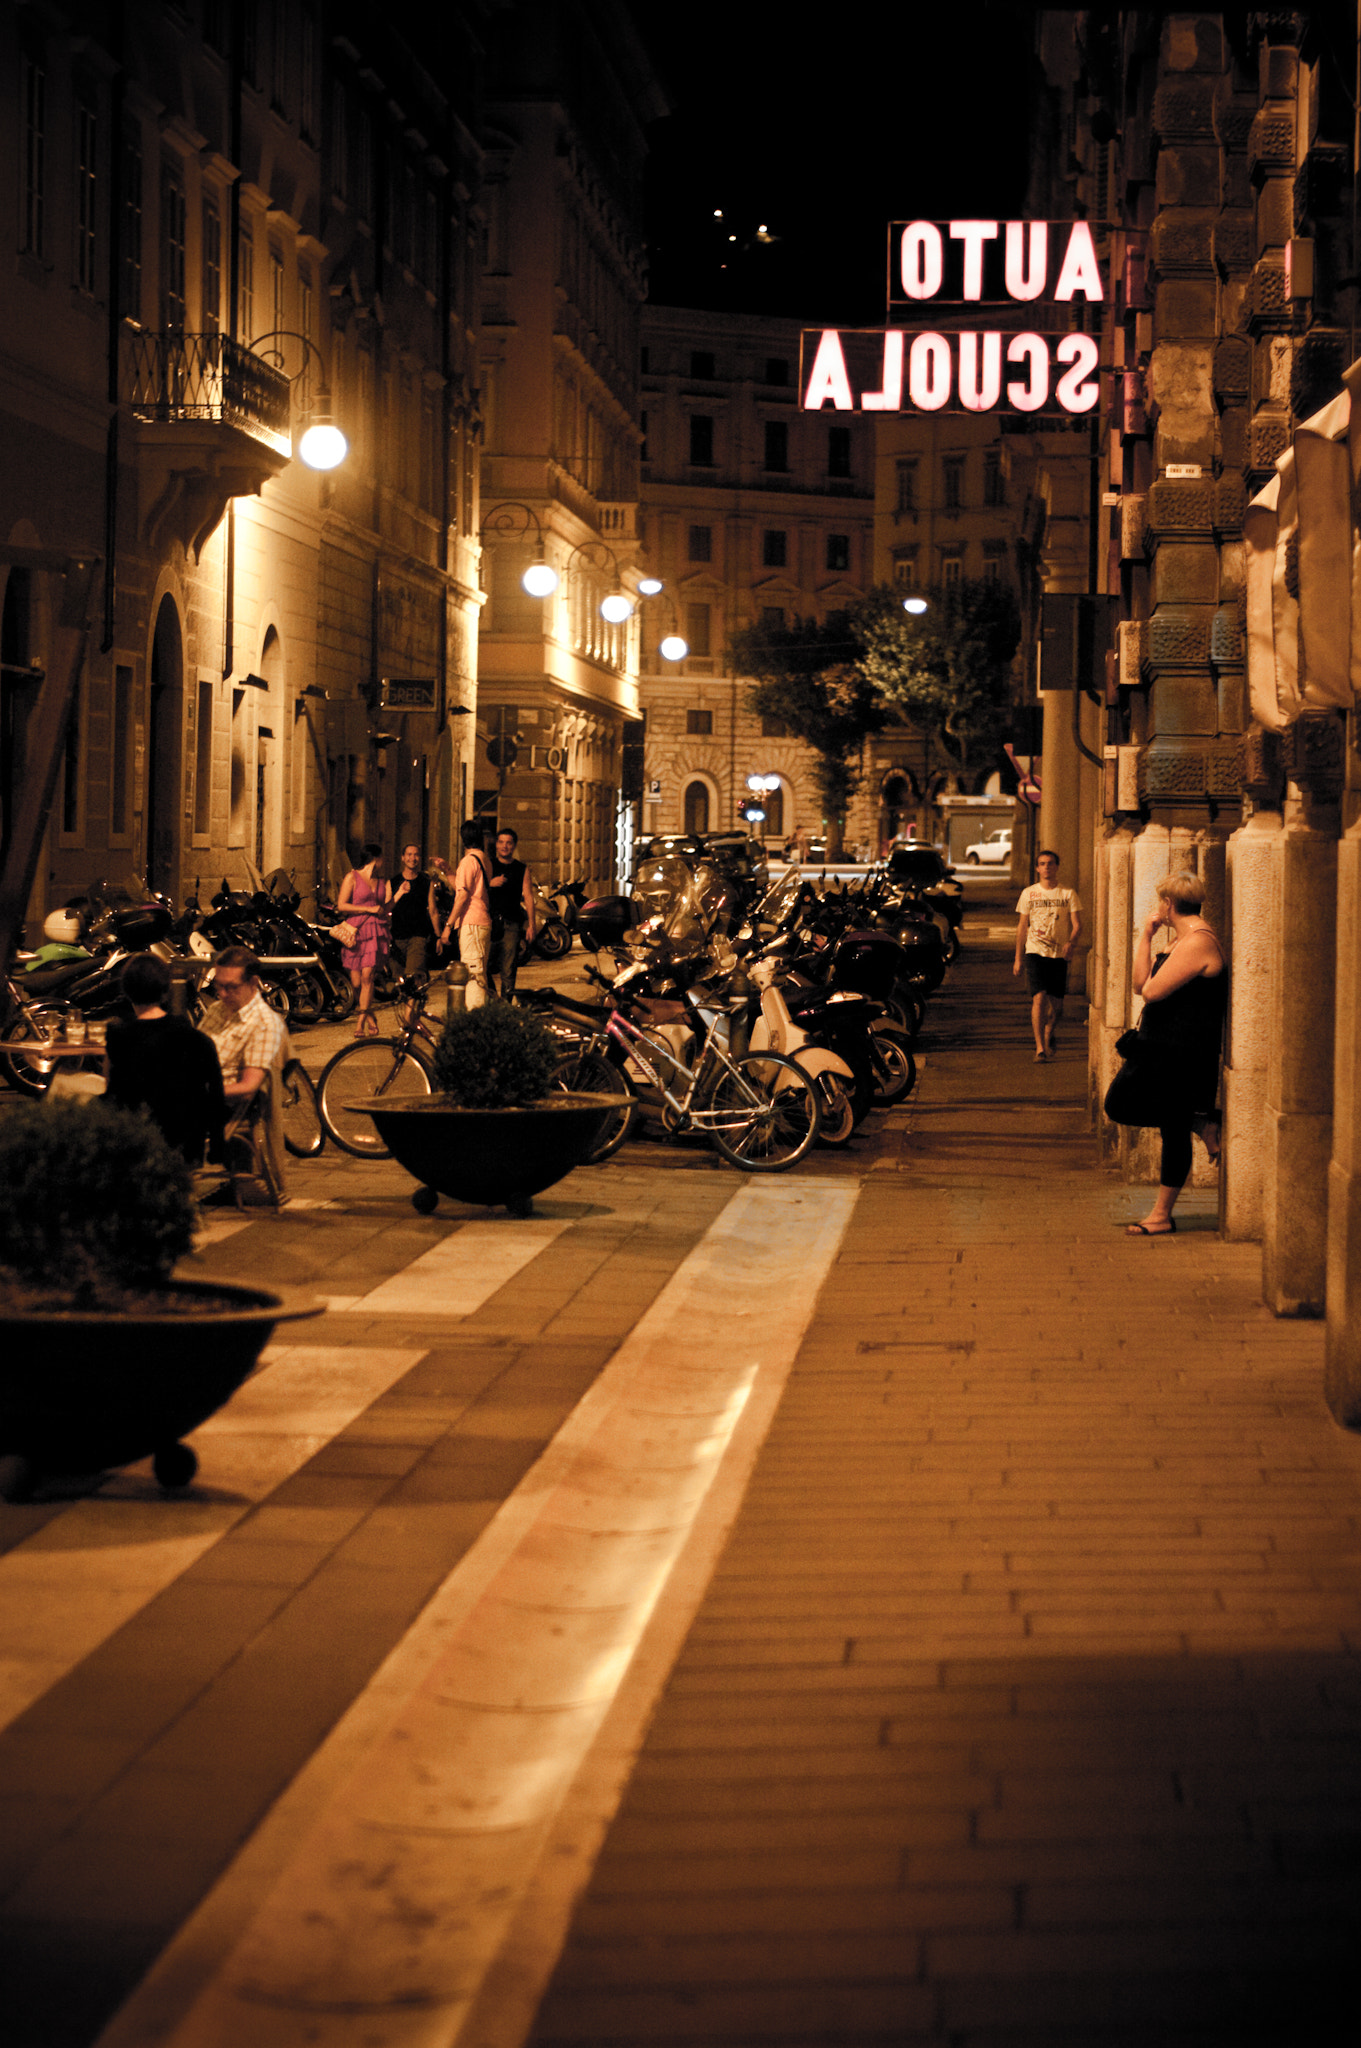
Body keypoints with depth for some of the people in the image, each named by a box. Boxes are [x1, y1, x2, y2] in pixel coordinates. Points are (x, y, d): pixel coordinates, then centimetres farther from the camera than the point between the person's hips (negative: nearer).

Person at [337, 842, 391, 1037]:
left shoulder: (380, 882, 19)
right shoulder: (352, 877, 4)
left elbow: (384, 909, 16)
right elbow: (341, 906, -4)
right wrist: (369, 909, -7)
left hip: (376, 932, 3)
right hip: (356, 932, -2)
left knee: (367, 976, -13)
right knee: (356, 981, -3)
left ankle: (361, 1022, -9)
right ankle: (370, 1016, 20)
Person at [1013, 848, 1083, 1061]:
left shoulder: (1068, 894, 5)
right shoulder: (1028, 893, 8)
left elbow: (1077, 925, 0)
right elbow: (1022, 927, 12)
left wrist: (1071, 942, -21)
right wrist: (1018, 959, 9)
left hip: (1060, 954, 1)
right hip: (1035, 952, -1)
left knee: (1056, 1004, 5)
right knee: (1039, 997, -15)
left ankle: (1050, 1033, 36)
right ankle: (1040, 1047, -15)